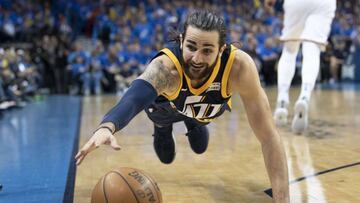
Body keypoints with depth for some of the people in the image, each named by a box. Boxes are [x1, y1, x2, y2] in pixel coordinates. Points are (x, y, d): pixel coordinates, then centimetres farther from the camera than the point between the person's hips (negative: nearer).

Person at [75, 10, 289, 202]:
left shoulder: (239, 66, -45)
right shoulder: (165, 67, -48)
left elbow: (269, 136, -43)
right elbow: (134, 97, -68)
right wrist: (107, 126, -92)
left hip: (207, 110, 2)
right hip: (167, 106, -1)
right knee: (166, 156, 15)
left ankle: (194, 123, 52)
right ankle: (162, 128, 47)